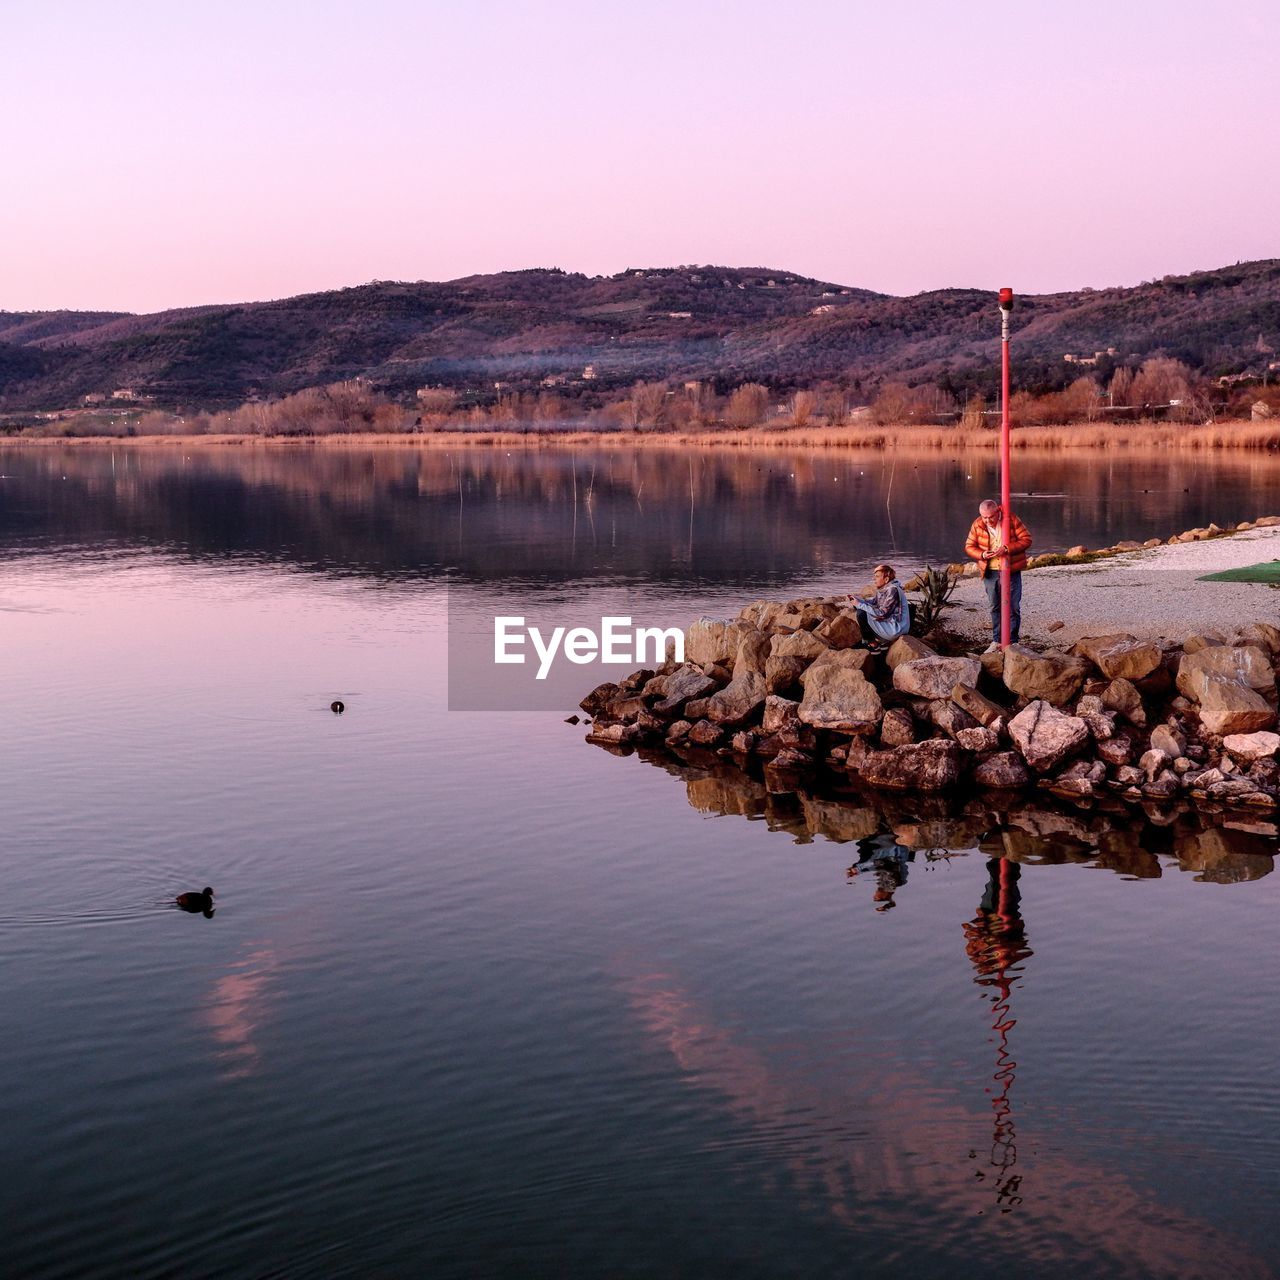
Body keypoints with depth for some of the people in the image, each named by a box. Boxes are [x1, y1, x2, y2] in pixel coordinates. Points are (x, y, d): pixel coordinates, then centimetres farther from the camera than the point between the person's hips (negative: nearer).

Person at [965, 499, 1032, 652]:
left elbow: (1026, 539, -10)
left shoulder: (1011, 519, -10)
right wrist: (982, 555, -16)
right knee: (995, 608, 11)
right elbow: (969, 546, 5)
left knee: (1013, 607, -1)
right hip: (990, 572, 3)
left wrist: (1007, 549, -23)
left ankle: (1012, 642, 6)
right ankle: (997, 641, 19)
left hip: (1010, 571, -3)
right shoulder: (977, 525, -2)